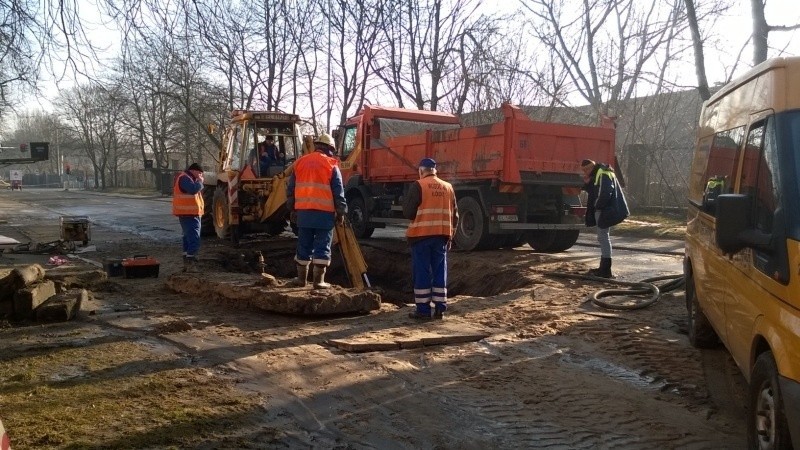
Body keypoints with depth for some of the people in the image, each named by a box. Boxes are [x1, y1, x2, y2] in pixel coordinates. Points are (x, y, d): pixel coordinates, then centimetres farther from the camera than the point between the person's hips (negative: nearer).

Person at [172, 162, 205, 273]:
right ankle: (190, 265, -19)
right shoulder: (184, 178, -13)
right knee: (194, 239, -16)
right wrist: (200, 181, -13)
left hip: (191, 214, 12)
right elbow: (193, 189, -27)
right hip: (188, 214, -12)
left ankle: (187, 264, 22)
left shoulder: (188, 178, 20)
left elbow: (195, 192, 23)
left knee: (189, 238, 15)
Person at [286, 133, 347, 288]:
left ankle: (301, 278, 20)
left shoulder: (300, 162, 10)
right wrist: (341, 212, 3)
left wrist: (292, 209, 20)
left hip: (303, 211, 4)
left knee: (304, 246, 12)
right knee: (322, 247, 0)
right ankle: (319, 280, -1)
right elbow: (338, 192, -4)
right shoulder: (331, 165, -2)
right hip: (324, 212, -4)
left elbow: (291, 189, 13)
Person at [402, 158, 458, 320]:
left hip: (421, 235, -5)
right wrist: (450, 235, 20)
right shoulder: (448, 187, 12)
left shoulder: (418, 186, -5)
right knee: (440, 271, 10)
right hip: (442, 235, 5)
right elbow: (454, 215, 14)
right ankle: (440, 308, 13)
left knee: (422, 272, 1)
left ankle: (423, 309, 4)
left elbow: (408, 212, -8)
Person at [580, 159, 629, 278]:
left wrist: (597, 206, -13)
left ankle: (605, 270, -7)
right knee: (603, 237, 16)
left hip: (606, 210, -11)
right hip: (603, 210, 11)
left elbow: (604, 194, -26)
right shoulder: (597, 174, 16)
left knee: (603, 237, -9)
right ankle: (604, 268, 24)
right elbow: (593, 191, 19)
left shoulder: (603, 175, -17)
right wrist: (587, 183, 1)